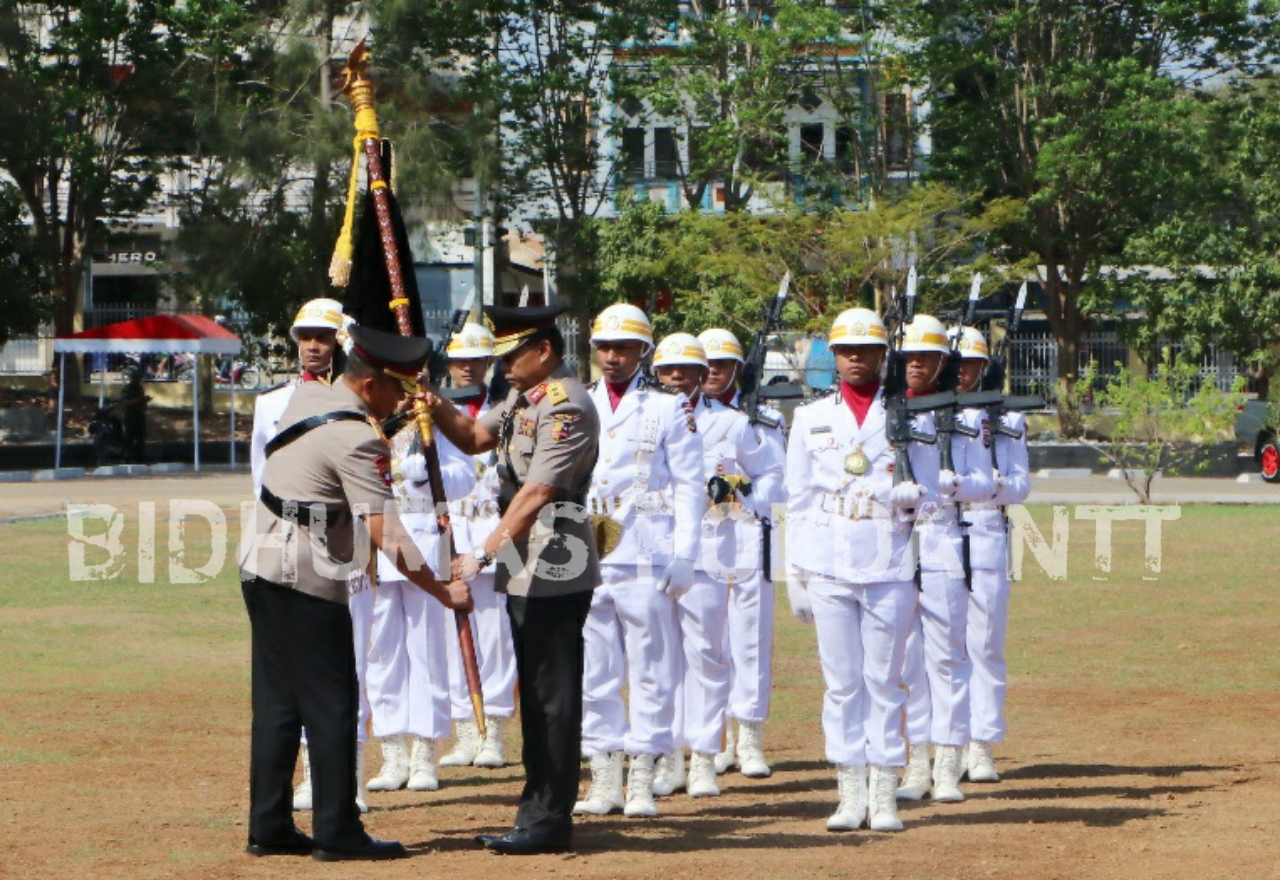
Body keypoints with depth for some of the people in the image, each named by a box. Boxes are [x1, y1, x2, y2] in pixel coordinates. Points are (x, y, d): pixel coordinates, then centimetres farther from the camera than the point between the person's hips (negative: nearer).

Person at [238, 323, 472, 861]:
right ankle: (337, 832, -1)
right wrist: (443, 591, -20)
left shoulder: (306, 397, 7)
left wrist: (398, 418, 12)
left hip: (260, 567, 9)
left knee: (277, 701, 12)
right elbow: (384, 533, -23)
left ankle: (269, 827, 15)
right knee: (332, 705, -2)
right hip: (307, 579, -9)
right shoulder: (358, 441, -18)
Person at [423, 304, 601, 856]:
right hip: (526, 572, 10)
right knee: (536, 695, 13)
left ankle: (547, 822, -2)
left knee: (553, 697, -5)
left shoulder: (567, 407, -16)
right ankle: (539, 815, 18)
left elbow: (536, 494, -22)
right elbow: (473, 437, 22)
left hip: (556, 572, -10)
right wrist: (437, 407, 2)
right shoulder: (524, 399, 15)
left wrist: (484, 553, -23)